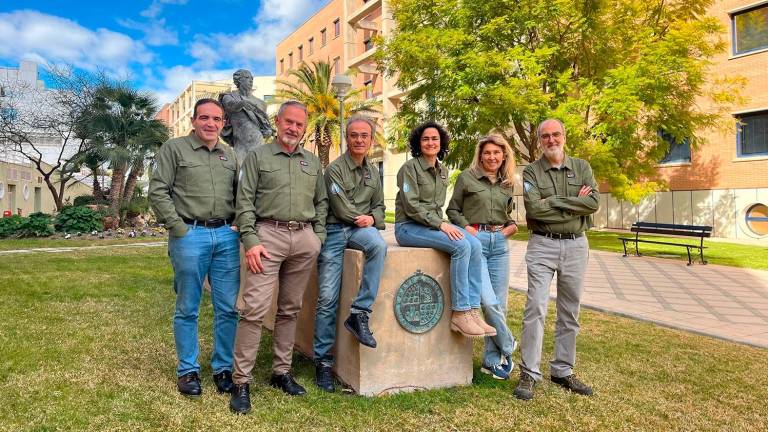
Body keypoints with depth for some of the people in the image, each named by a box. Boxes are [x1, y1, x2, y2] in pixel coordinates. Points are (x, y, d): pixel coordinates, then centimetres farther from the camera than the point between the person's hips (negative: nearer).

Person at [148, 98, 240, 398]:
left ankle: (223, 368, 19)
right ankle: (188, 370, 19)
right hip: (190, 235, -4)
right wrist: (178, 227, -9)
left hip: (226, 236, 4)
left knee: (228, 308, 6)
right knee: (187, 309, 6)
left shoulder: (229, 154, 16)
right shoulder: (174, 148, 2)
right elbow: (157, 191, -3)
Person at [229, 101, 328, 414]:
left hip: (304, 239, 4)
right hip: (269, 235, -4)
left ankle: (282, 372, 22)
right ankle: (241, 381, 0)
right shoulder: (258, 156, 5)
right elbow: (245, 202, -2)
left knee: (290, 309, 10)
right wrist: (250, 240, -12)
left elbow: (321, 202, 18)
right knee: (254, 309, -9)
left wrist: (318, 238, 7)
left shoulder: (313, 162, 17)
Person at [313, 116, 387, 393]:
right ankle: (323, 360, 6)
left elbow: (379, 206, 17)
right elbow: (342, 209, -11)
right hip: (335, 229, -4)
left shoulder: (373, 172, 15)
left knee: (378, 245, -34)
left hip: (361, 228, 4)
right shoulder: (335, 169, -5)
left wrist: (372, 219, -4)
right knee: (327, 298, -7)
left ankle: (359, 313, -25)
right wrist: (364, 216, 3)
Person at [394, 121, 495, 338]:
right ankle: (459, 313, -19)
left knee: (475, 245, -18)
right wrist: (440, 224, -20)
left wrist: (441, 223, 3)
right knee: (461, 246, -27)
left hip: (432, 224, 7)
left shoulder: (443, 171, 15)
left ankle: (472, 310, -16)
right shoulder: (410, 167, -8)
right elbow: (411, 206, -15)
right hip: (408, 227, -7)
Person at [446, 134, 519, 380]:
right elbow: (452, 209, 6)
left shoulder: (507, 184, 15)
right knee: (489, 301, -15)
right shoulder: (467, 178, 2)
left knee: (500, 303, 5)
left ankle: (492, 360, 18)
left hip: (499, 243, 5)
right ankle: (507, 347, 10)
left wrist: (513, 226, 6)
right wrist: (466, 226, -10)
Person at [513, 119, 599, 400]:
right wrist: (575, 204, -11)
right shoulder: (531, 172, 1)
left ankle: (563, 371, 22)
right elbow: (534, 208, -15)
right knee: (536, 309, -8)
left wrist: (554, 202, -12)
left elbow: (594, 203, -7)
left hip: (576, 245, 3)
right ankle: (529, 374, 0)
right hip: (543, 245, -3)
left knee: (570, 312, 9)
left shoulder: (582, 167, 9)